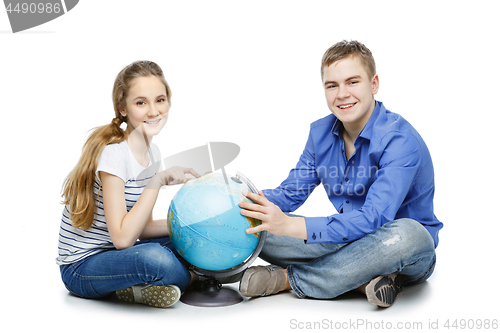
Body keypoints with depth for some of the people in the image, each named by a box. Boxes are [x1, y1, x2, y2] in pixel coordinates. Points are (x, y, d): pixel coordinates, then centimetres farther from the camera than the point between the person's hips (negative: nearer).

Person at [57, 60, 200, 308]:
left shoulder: (152, 152, 5)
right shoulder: (113, 154, -21)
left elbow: (142, 229, 9)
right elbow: (122, 238, -26)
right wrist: (157, 181, -27)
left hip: (115, 255, 9)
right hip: (81, 267, -9)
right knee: (154, 258, -38)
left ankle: (136, 286, -7)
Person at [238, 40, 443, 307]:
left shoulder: (401, 140, -22)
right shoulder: (321, 133, 1)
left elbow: (374, 218, -32)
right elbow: (292, 193, 8)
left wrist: (291, 226, -40)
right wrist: (250, 202, -15)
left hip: (410, 254, -5)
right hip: (348, 241, 5)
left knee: (405, 234, -42)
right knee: (255, 228, -13)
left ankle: (287, 279, -26)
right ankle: (365, 278, -22)